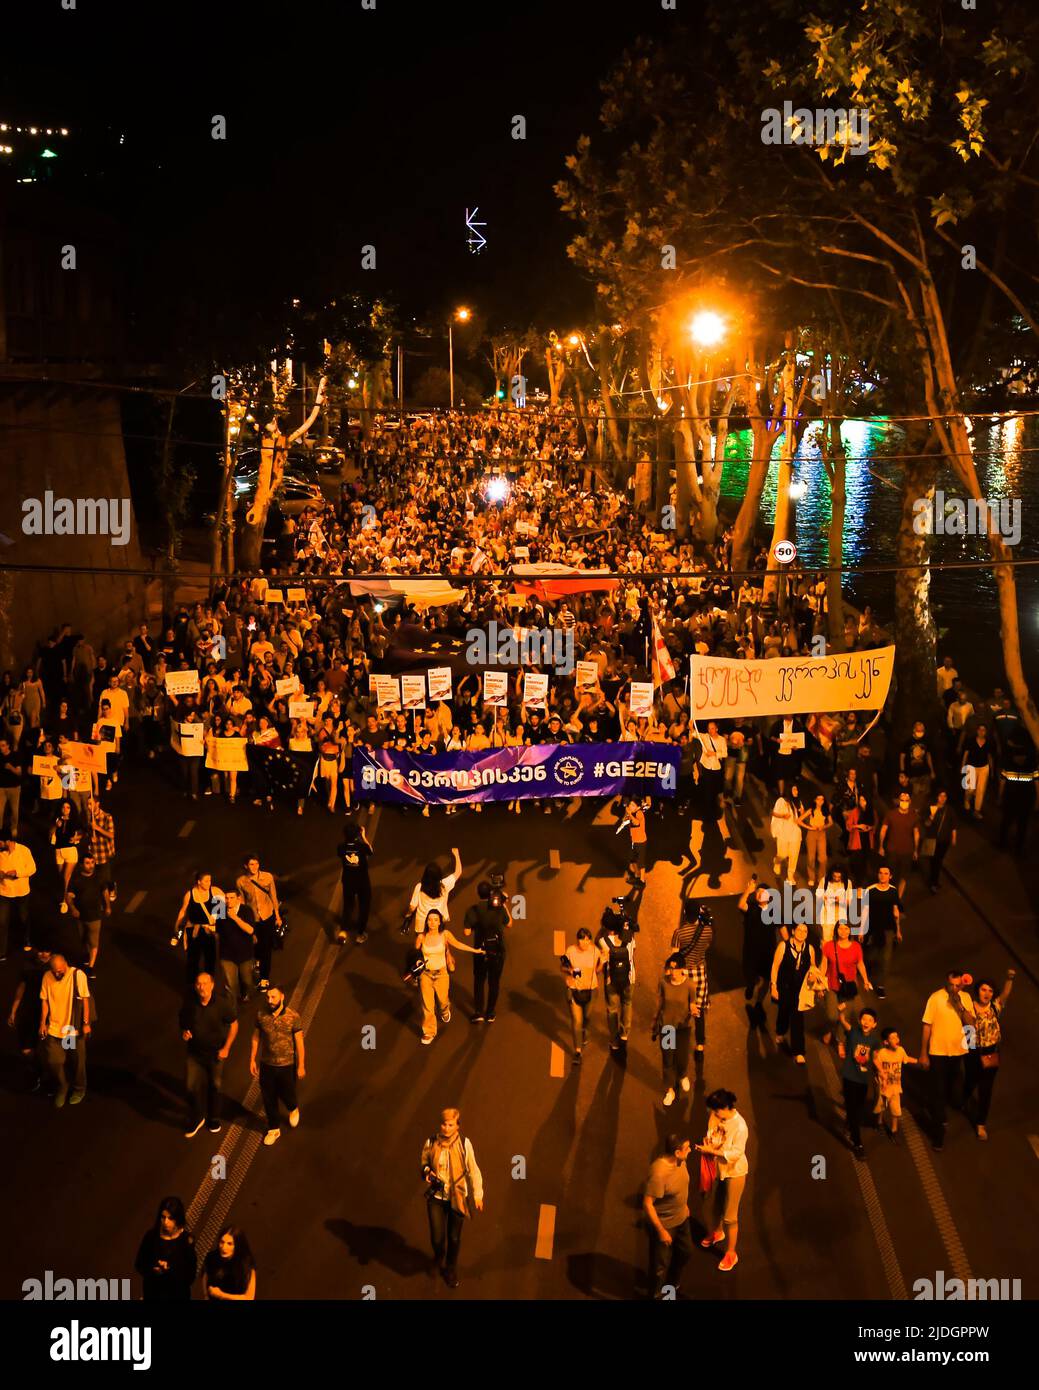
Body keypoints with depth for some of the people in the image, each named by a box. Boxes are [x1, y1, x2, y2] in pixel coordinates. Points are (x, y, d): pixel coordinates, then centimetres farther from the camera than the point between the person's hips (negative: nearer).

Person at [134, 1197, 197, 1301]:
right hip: (152, 1294, 2)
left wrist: (169, 1270, -25)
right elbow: (139, 1264, 4)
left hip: (177, 1296, -2)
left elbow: (190, 1275, -12)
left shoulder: (186, 1239, -10)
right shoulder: (151, 1236, -4)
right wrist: (152, 1270, -15)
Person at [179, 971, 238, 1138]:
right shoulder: (190, 1002, -16)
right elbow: (183, 1020, 4)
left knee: (214, 1086, 16)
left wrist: (226, 1048, -11)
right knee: (192, 1087, 3)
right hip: (195, 1051, 1)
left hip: (216, 1052, -1)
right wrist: (184, 1032, -17)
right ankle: (196, 1119, 27)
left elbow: (234, 1025, -9)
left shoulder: (222, 1003, -22)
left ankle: (214, 1118, 39)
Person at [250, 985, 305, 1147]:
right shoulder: (261, 1015, -12)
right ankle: (273, 1129, 35)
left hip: (287, 1065, -2)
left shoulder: (293, 1017, -20)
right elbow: (256, 1037, 1)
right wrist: (252, 1060, 4)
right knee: (268, 1099, 13)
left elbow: (299, 1042, -12)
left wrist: (301, 1066, -8)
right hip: (266, 1065, 2)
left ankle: (293, 1109, 51)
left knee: (286, 1095, 14)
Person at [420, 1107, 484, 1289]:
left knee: (454, 1238, 15)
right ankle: (439, 1256, 38)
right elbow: (424, 1162, 6)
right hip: (436, 1197, 0)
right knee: (437, 1238, -1)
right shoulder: (431, 1142, -14)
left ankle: (451, 1270, 44)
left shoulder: (464, 1143, -18)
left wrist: (477, 1194, -2)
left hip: (457, 1197, 0)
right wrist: (427, 1172, -15)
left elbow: (473, 1170, -7)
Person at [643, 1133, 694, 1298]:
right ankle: (656, 1295, 35)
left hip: (681, 1218, 8)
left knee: (685, 1251, 27)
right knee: (661, 1264, 11)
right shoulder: (658, 1173, -36)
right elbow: (647, 1204, -30)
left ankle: (673, 1284, 53)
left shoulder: (680, 1160, -11)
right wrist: (661, 1231, -24)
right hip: (664, 1224, -8)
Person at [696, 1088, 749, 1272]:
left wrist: (711, 1150, -30)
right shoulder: (715, 1116, -13)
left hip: (734, 1172, -7)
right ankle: (717, 1232, 56)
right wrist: (707, 1143, -16)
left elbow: (736, 1153, -29)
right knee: (717, 1205, 29)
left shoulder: (740, 1126, -32)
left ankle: (731, 1253, 22)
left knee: (730, 1216, 4)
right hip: (717, 1168, 7)